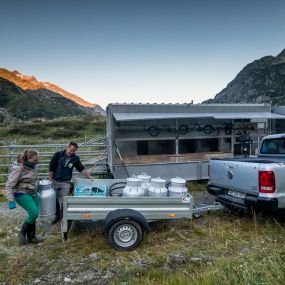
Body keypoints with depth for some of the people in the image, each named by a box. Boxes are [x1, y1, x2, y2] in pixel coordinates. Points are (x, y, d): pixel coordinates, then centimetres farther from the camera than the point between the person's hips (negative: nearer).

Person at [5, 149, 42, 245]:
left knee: (33, 215, 8)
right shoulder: (18, 169, -23)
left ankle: (31, 237, 24)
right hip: (22, 194, -7)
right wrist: (11, 200, -24)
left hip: (33, 193, 7)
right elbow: (9, 186, -20)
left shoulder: (32, 166, -2)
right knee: (34, 212, -17)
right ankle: (22, 233, 6)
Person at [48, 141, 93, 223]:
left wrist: (89, 176, 1)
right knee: (55, 200, 11)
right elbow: (51, 168, -7)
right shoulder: (58, 155, -9)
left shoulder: (75, 158, -2)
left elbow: (82, 169, 6)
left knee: (64, 201, -2)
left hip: (65, 183, 0)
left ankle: (63, 217, 15)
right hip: (55, 181, 0)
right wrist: (50, 181, -7)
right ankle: (57, 216, 30)